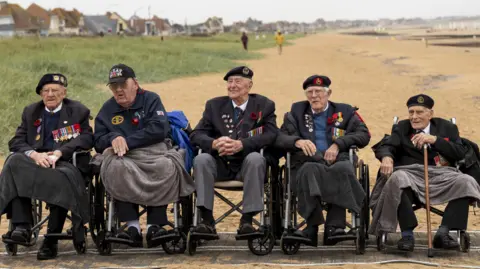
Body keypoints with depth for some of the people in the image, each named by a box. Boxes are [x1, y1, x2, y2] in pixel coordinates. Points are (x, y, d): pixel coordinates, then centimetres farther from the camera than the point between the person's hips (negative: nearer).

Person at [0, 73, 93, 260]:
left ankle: (51, 240, -33)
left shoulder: (78, 111, 11)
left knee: (62, 176, -38)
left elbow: (86, 138, -4)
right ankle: (22, 227, -37)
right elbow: (16, 141, 8)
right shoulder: (30, 112, 20)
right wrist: (34, 154, -15)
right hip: (35, 162, 3)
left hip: (66, 162, -3)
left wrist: (59, 152, -20)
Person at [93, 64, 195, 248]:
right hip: (124, 157, 1)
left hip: (155, 152, -1)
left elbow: (159, 129, -7)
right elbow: (98, 141, 12)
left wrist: (127, 141, -11)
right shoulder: (107, 110, 19)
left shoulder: (151, 100, 10)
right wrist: (113, 138, -12)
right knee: (115, 167, -35)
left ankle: (154, 225, -34)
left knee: (167, 167, -36)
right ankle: (132, 226, -37)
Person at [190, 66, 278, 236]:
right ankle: (207, 221, -28)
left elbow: (271, 135, -10)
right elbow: (196, 135, 2)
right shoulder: (214, 105, 12)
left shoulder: (264, 105, 6)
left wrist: (241, 144, -26)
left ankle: (247, 219, -28)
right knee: (201, 159, -28)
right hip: (220, 164, 2)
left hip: (246, 164, -2)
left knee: (256, 158, -34)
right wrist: (214, 143, -22)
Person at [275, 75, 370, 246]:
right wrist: (297, 141, -15)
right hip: (307, 163, 0)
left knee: (344, 168, -36)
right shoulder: (297, 111, 20)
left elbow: (364, 135, 6)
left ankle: (334, 227, -36)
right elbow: (279, 138, 8)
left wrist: (338, 144, -9)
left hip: (336, 163, 0)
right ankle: (312, 227, -39)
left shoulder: (345, 111, 20)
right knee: (309, 169, -38)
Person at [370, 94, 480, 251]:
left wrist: (434, 139, -10)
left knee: (466, 183, -28)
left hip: (442, 175, 1)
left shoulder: (447, 127, 17)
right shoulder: (401, 127, 19)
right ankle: (407, 234, -30)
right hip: (411, 174, -1)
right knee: (397, 179, -35)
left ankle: (443, 233, -23)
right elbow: (386, 145, 1)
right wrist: (386, 157, -24)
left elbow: (460, 153, 2)